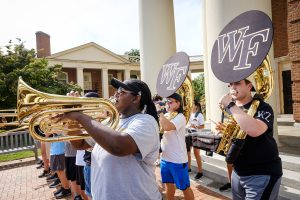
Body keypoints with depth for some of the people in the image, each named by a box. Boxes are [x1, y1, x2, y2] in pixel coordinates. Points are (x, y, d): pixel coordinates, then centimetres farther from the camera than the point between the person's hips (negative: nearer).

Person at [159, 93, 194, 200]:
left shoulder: (180, 117, -15)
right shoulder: (165, 116, 8)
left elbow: (167, 127, -33)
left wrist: (159, 112, -22)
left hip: (178, 160, -7)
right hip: (165, 158, 7)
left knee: (185, 187, 8)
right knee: (169, 184, 22)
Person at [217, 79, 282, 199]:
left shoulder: (262, 107, -16)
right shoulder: (230, 109, 4)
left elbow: (254, 130, -38)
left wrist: (231, 105, -30)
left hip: (262, 174, -6)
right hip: (238, 172, 7)